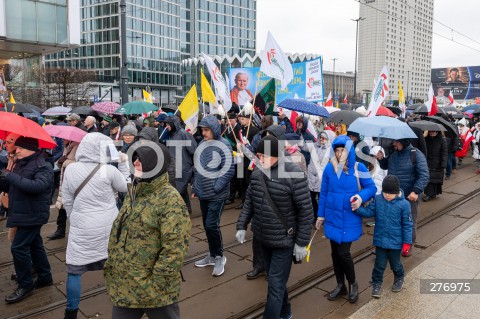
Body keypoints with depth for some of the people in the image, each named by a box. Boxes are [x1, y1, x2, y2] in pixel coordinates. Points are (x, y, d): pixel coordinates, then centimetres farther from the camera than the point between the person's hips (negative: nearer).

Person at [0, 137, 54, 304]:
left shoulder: (43, 166, -15)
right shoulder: (21, 164, 12)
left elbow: (38, 186, -33)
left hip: (32, 215, -9)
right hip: (25, 213, 9)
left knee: (18, 247, -8)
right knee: (35, 245, 16)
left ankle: (26, 285, 6)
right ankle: (45, 277, 29)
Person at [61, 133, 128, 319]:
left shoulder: (70, 169, -7)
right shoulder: (109, 170, -14)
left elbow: (67, 201, 2)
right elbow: (126, 187, 4)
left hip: (81, 228, 0)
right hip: (108, 227, 0)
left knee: (74, 270, 13)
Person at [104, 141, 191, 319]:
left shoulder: (170, 200, -20)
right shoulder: (134, 192, 7)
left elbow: (175, 250, -23)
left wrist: (154, 286, -19)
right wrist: (111, 267, 13)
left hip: (154, 293, -7)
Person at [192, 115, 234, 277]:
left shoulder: (223, 145, -12)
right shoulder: (202, 144, 7)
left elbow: (229, 170, -15)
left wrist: (216, 188, -17)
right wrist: (195, 187, 12)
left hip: (217, 195, -6)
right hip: (203, 193, 6)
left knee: (212, 225, -7)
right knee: (207, 225, 14)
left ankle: (219, 257, 14)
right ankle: (212, 255, 30)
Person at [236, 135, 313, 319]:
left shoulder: (294, 174, -19)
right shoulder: (257, 172, -1)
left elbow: (305, 211, -15)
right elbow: (249, 201, 11)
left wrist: (302, 242, -13)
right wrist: (242, 226, 6)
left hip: (284, 240, -6)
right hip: (263, 237, 6)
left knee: (276, 285, 1)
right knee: (275, 281, 22)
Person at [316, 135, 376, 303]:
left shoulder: (359, 168, -9)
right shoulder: (329, 168, -3)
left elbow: (372, 187, -2)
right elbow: (323, 193, 3)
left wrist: (361, 197, -23)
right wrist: (321, 215, 6)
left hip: (350, 219, -3)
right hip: (332, 217, 3)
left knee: (343, 252, -5)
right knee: (335, 252, 11)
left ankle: (353, 284, 22)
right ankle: (340, 285, 31)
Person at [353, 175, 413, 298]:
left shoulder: (404, 204, -15)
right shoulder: (377, 199, -8)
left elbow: (407, 225, -9)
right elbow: (369, 211, -8)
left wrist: (407, 242, -7)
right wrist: (357, 209, -27)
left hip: (395, 242, -1)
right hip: (380, 240, 2)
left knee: (395, 263, 19)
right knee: (379, 264, 11)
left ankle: (399, 278, 47)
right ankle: (376, 284, 29)